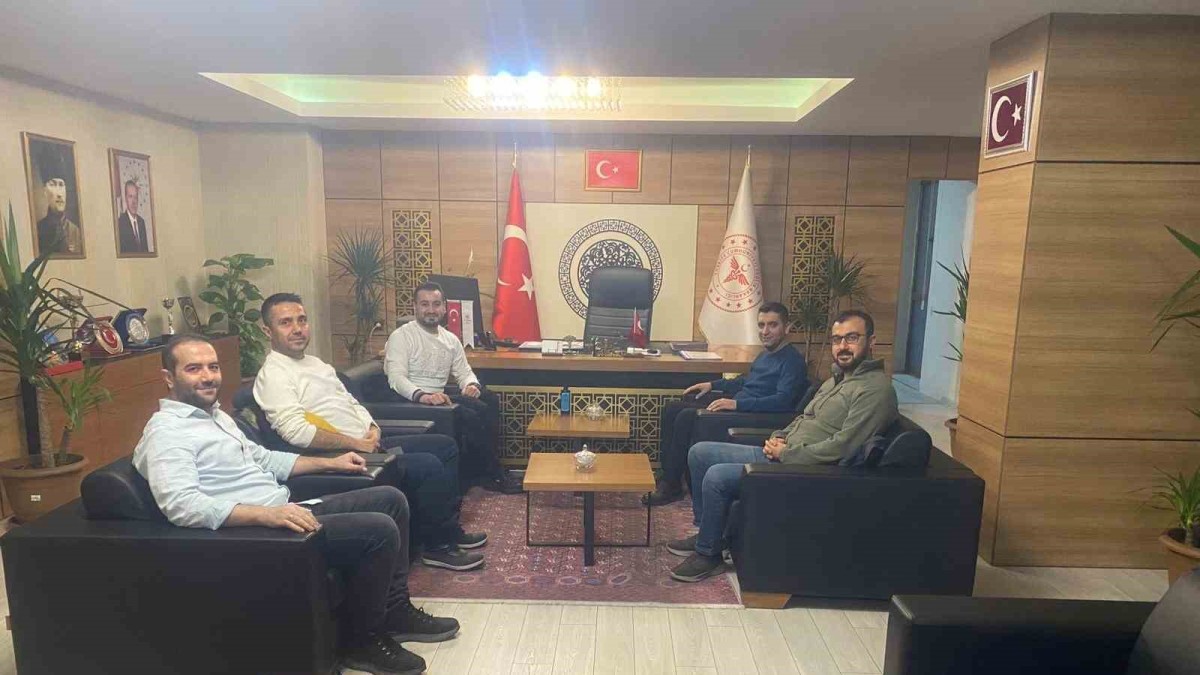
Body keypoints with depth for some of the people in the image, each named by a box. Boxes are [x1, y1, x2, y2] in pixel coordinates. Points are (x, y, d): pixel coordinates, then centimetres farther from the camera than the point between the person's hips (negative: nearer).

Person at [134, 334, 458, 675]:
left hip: (283, 510, 10)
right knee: (380, 530, -22)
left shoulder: (215, 415, 17)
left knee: (390, 499, 8)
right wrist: (267, 514, -35)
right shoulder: (166, 431, -14)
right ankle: (363, 639, 0)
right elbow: (182, 505, -28)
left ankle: (395, 612, 16)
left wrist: (329, 463, 19)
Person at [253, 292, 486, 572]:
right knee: (429, 466, -22)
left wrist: (372, 429, 0)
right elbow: (297, 432, -25)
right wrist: (355, 443, -20)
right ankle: (437, 545, -4)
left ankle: (449, 527, 16)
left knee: (445, 446, 9)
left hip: (367, 444, 10)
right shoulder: (273, 375, -13)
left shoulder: (314, 362, 17)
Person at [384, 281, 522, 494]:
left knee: (490, 401, -18)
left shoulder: (451, 339, 17)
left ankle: (483, 471, -10)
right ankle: (493, 474, -8)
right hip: (412, 401, -7)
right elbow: (396, 378, -17)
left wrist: (471, 384, -10)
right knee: (471, 416, -27)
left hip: (440, 397, 7)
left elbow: (464, 372, 16)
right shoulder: (401, 336, -5)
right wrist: (422, 395, -37)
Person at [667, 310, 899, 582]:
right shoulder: (836, 379, 16)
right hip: (782, 455, 10)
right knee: (700, 453, 5)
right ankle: (707, 532, 16)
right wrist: (778, 438, 4)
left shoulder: (876, 388, -14)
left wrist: (785, 453, -15)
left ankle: (709, 554, -2)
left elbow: (841, 447, -22)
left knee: (717, 476, -24)